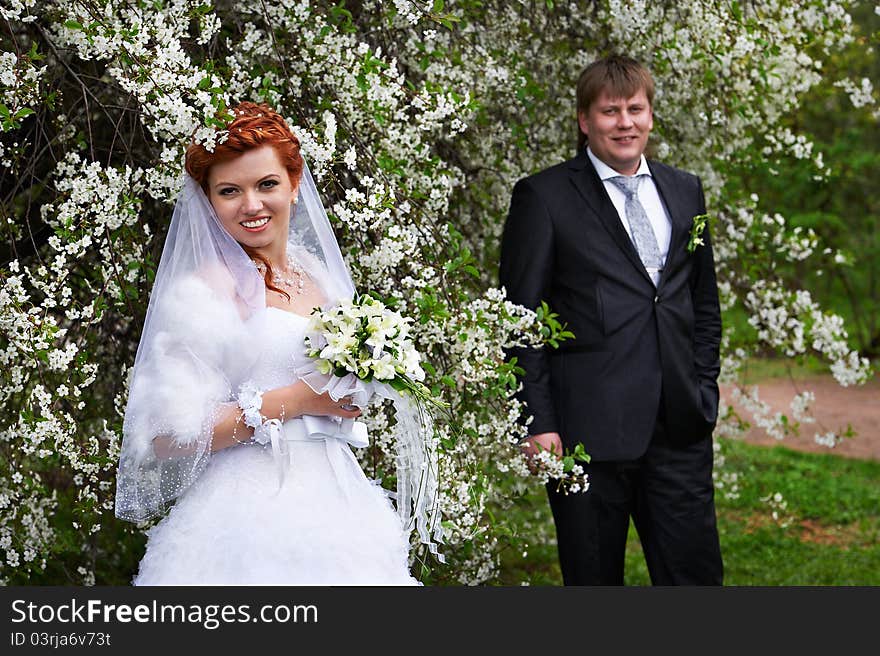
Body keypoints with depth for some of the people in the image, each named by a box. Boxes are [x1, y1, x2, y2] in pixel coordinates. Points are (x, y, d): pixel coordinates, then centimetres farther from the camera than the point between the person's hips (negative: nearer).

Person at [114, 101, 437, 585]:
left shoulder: (318, 273, 11)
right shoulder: (203, 290, -10)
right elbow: (167, 436, -17)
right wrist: (295, 400, -17)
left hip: (338, 509, 7)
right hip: (252, 519, -6)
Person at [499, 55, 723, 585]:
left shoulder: (685, 192, 13)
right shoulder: (544, 198, -3)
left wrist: (705, 391, 11)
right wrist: (536, 420, -10)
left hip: (680, 427, 4)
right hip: (587, 429, -4)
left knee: (697, 575, 6)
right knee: (595, 578, 6)